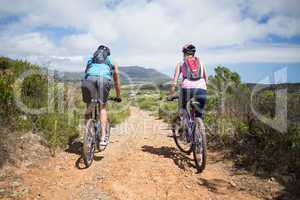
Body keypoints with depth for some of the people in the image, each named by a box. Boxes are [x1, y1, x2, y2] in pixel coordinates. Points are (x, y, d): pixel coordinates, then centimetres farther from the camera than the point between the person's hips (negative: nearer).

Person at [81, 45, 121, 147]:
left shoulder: (90, 60, 40)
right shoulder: (112, 63, 37)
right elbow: (117, 82, 43)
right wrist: (118, 97, 55)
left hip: (89, 77, 1)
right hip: (104, 78, -1)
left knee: (89, 106, 18)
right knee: (103, 107, 12)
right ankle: (103, 138, 3)